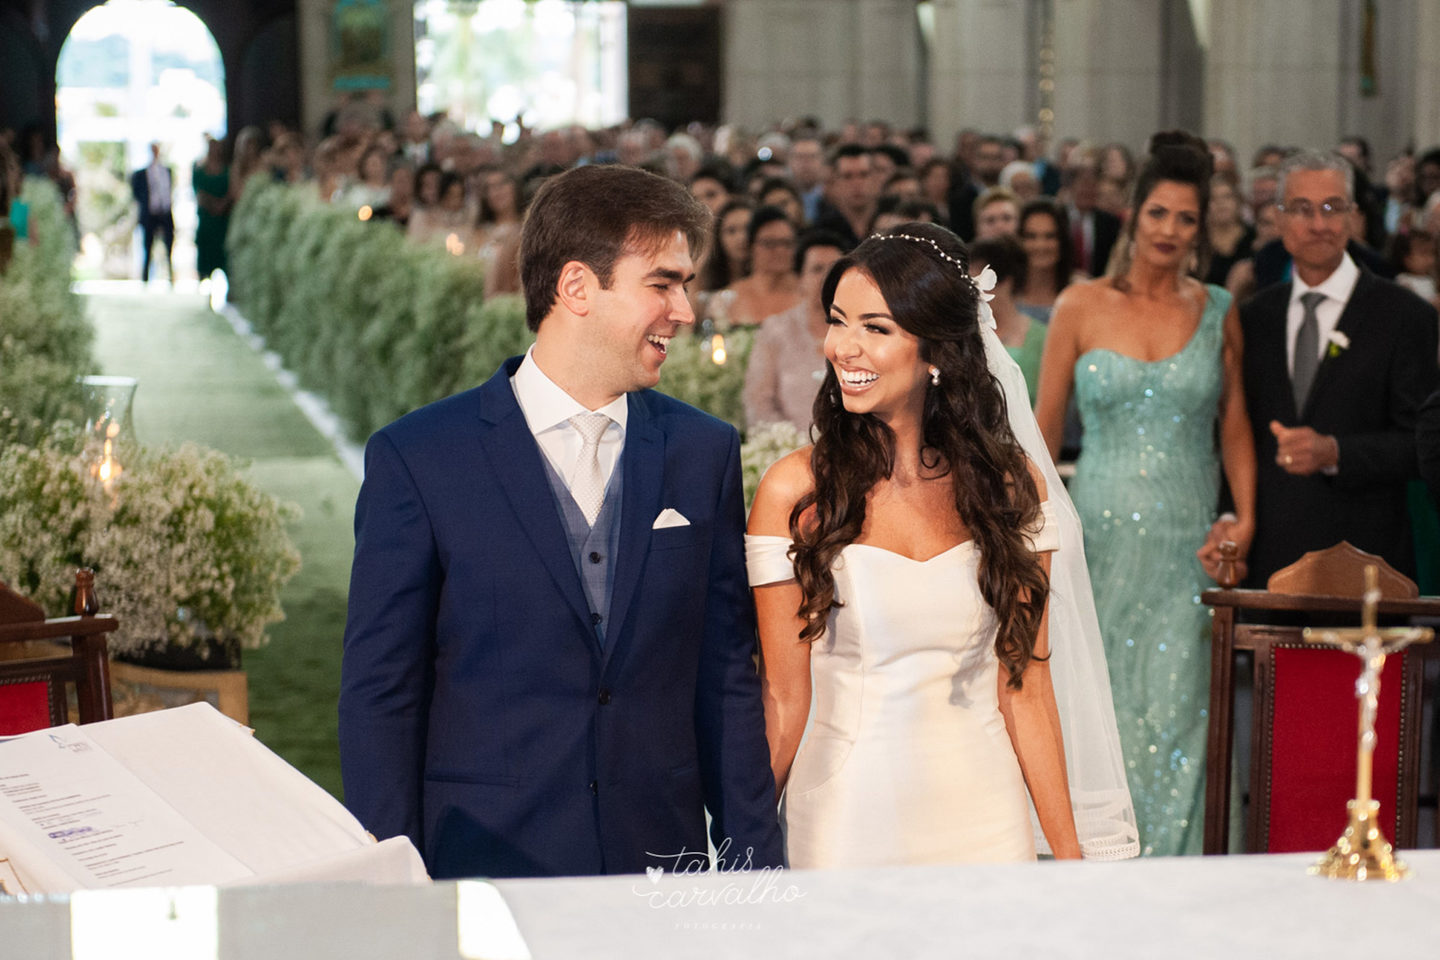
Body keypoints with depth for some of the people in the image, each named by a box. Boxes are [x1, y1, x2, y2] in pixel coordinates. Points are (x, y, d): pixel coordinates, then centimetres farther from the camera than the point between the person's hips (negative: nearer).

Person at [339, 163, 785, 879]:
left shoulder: (705, 453, 7)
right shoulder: (413, 460, -4)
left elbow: (726, 681, 8)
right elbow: (379, 695, -3)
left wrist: (753, 872, 4)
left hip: (661, 867, 3)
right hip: (484, 873, -3)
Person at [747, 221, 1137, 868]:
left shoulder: (1010, 483, 1)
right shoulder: (796, 492, -6)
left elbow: (1026, 688, 2)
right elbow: (784, 701, -3)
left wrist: (1069, 852, 0)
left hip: (984, 821, 2)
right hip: (849, 820, -2)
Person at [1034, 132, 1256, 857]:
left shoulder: (1216, 312, 7)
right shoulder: (1081, 307, 2)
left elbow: (1235, 424, 11)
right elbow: (1044, 428, 4)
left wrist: (1244, 518, -2)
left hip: (1188, 543, 1)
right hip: (1100, 532, -1)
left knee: (1176, 709, -3)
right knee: (1100, 708, 2)